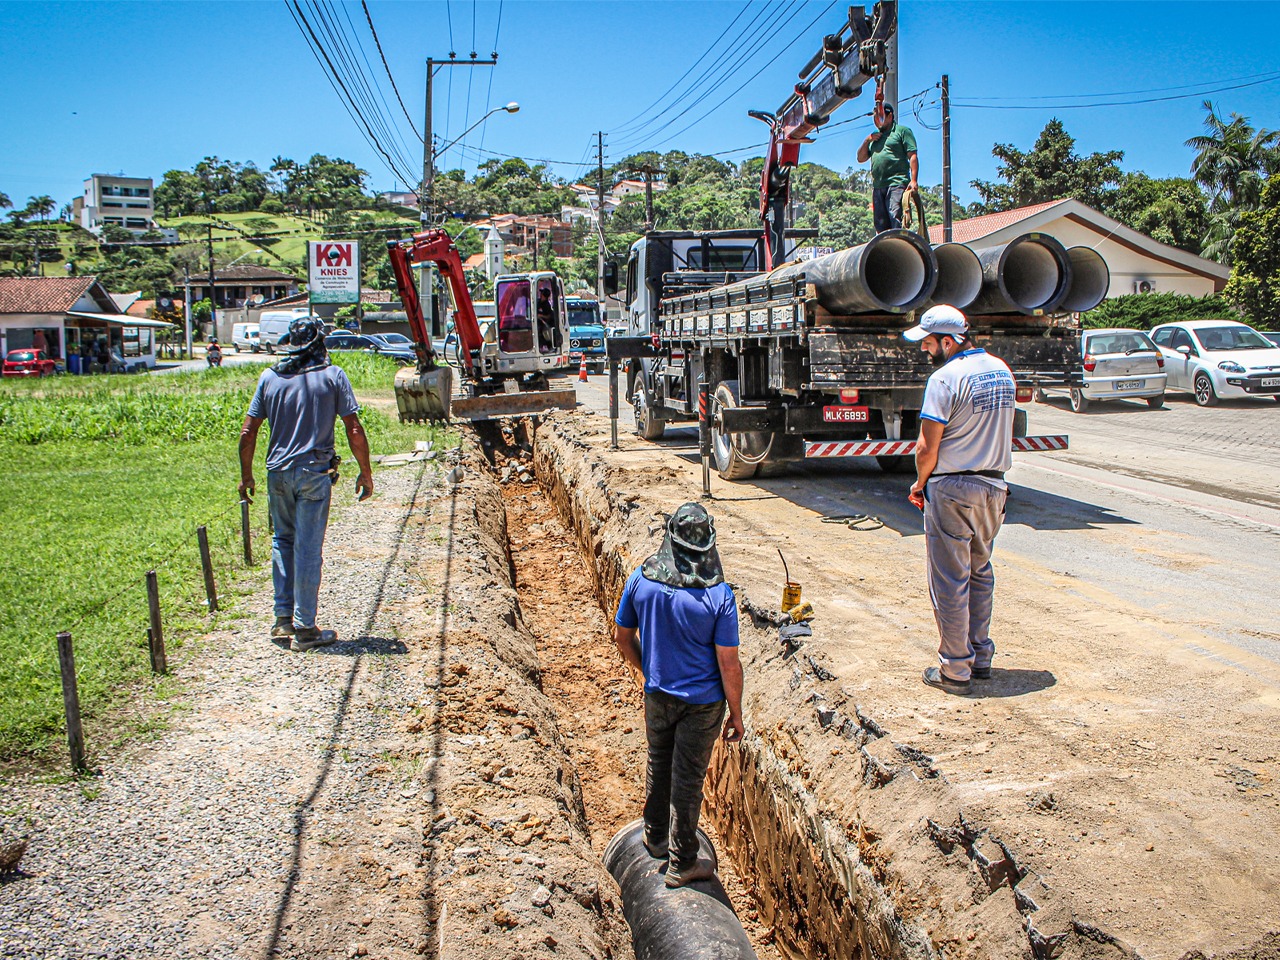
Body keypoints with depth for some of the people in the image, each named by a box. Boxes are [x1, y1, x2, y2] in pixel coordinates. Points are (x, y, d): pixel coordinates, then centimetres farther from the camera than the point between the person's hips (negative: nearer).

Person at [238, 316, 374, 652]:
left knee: (282, 541, 18)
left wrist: (246, 474, 14)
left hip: (278, 472, 3)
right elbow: (354, 431, -6)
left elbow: (247, 432, 4)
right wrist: (366, 473, 3)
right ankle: (304, 628, 7)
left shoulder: (270, 377, 5)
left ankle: (283, 618, 17)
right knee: (308, 548, 2)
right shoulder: (332, 376, -3)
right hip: (314, 472, -3)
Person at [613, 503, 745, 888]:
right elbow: (728, 664, -18)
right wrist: (736, 714, -5)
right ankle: (681, 863, 25)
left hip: (657, 694, 3)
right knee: (688, 778, 10)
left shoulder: (641, 580, -13)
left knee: (659, 764, 24)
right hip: (702, 701, -3)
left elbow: (623, 637, 0)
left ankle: (655, 838, 44)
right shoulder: (718, 595, -23)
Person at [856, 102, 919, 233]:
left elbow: (912, 156, -2)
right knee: (880, 224, 3)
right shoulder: (875, 136, 26)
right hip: (877, 186, 7)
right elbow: (861, 158, 24)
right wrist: (867, 141, 8)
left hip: (896, 184, -7)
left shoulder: (902, 131, 7)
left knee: (895, 219, -18)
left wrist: (914, 180, -14)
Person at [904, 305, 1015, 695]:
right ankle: (981, 657, 27)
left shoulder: (945, 378, -16)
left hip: (952, 490, -8)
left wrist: (920, 483, 0)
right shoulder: (1001, 370, 8)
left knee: (950, 582, 1)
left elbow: (927, 448, -16)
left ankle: (955, 671, 8)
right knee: (980, 572, 19)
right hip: (994, 486, 8)